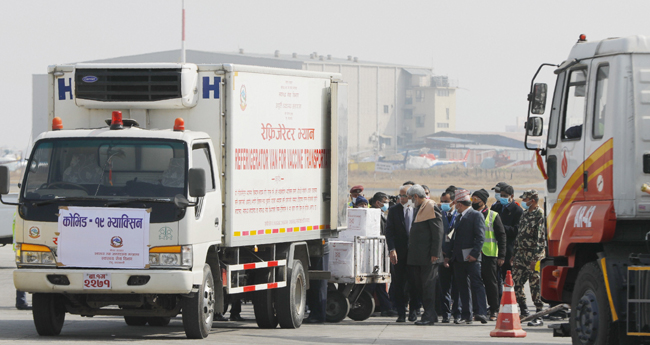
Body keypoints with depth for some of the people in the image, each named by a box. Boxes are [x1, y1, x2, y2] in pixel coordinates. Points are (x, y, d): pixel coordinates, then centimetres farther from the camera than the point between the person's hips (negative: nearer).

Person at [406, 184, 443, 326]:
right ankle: (429, 314, 17)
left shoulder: (432, 208, -13)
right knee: (418, 283, 10)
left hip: (428, 256, -10)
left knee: (428, 285, -6)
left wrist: (434, 253, -19)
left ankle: (429, 316, -2)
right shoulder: (419, 208, 16)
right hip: (418, 256, 10)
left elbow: (437, 233, -16)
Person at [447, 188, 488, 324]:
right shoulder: (458, 217, 22)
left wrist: (474, 253, -21)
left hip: (471, 258, -8)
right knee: (462, 287, 7)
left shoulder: (476, 215, -3)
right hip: (458, 258, 8)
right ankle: (465, 315, 9)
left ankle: (482, 312, -19)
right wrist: (450, 255, 16)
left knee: (477, 284, -12)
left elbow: (480, 236, -12)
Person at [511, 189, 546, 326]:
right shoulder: (525, 214, 16)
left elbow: (540, 238, -16)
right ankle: (524, 311, 18)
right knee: (516, 283, 6)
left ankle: (539, 316, -2)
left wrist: (535, 258, -21)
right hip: (521, 254, 8)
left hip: (534, 255, -8)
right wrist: (514, 255, 17)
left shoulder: (540, 214, -10)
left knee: (535, 286, -6)